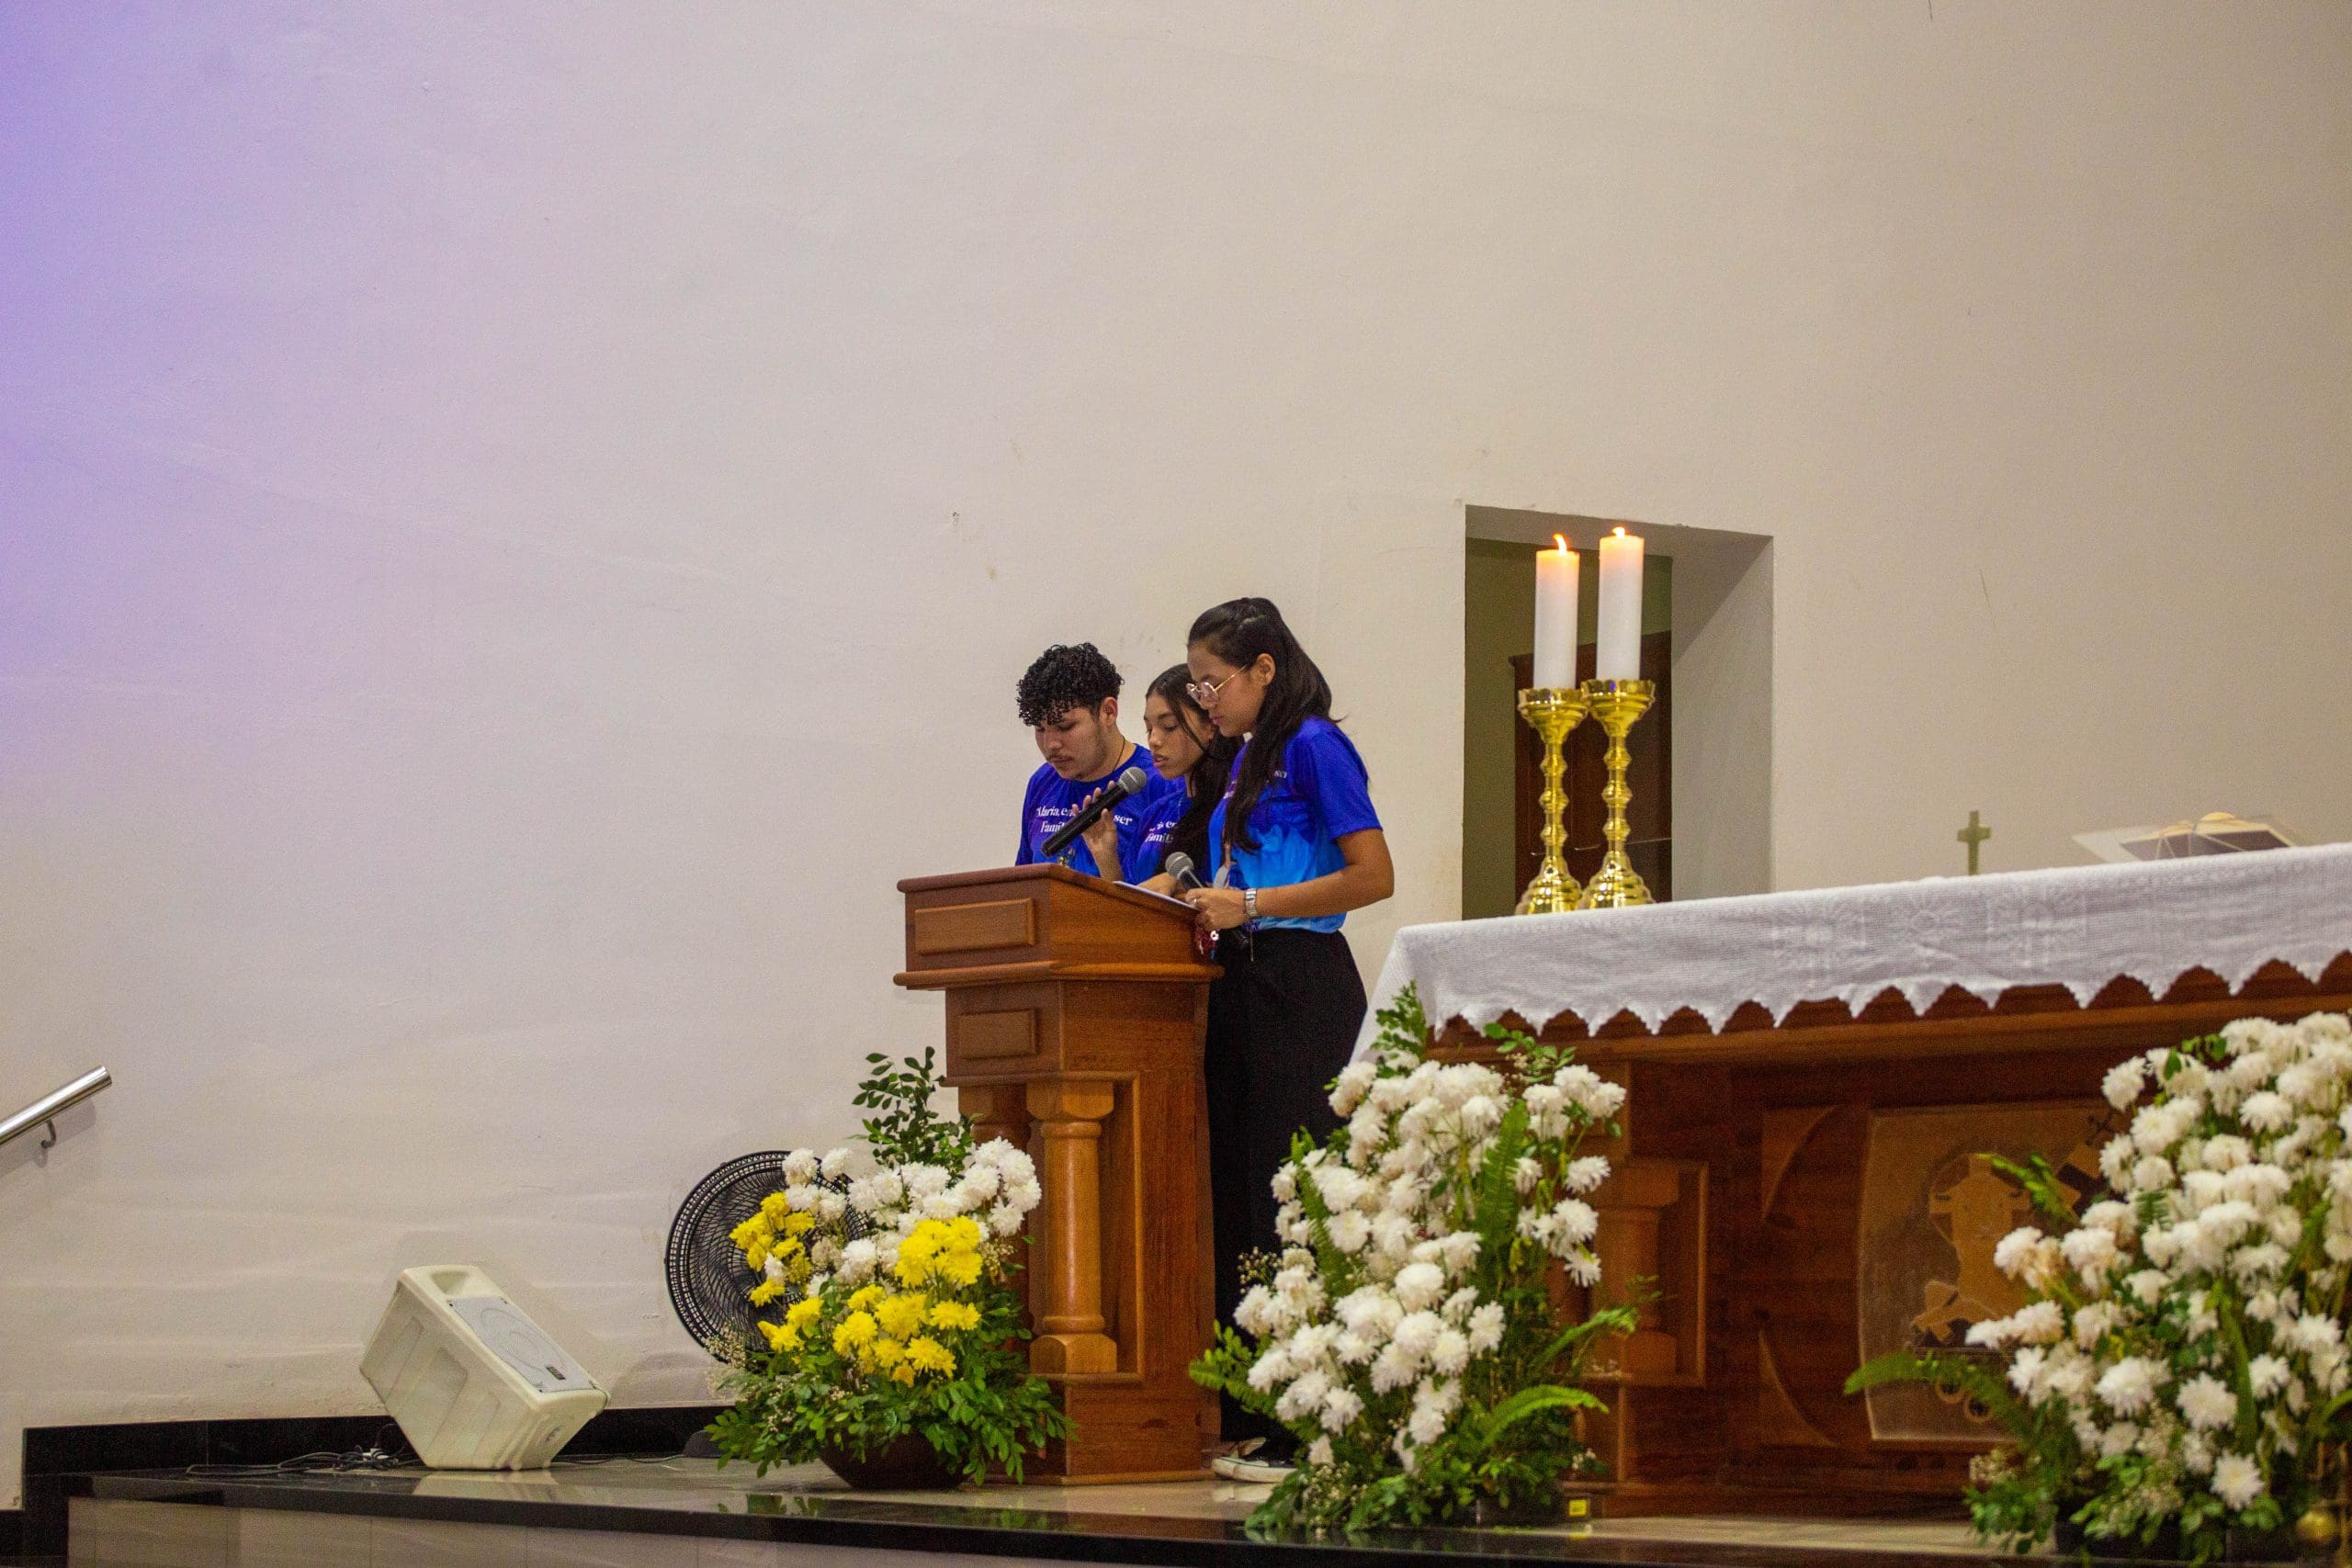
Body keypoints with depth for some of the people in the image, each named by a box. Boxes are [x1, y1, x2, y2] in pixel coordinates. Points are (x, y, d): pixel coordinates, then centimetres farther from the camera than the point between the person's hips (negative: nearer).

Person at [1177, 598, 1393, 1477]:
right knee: (1235, 1199, 8)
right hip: (1243, 985, 9)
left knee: (1291, 1200, -10)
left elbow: (1374, 876, -15)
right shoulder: (1246, 757, 18)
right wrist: (1202, 902, 9)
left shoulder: (1313, 746, -8)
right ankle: (1248, 1421, 11)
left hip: (1303, 985, -9)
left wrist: (1251, 904, -16)